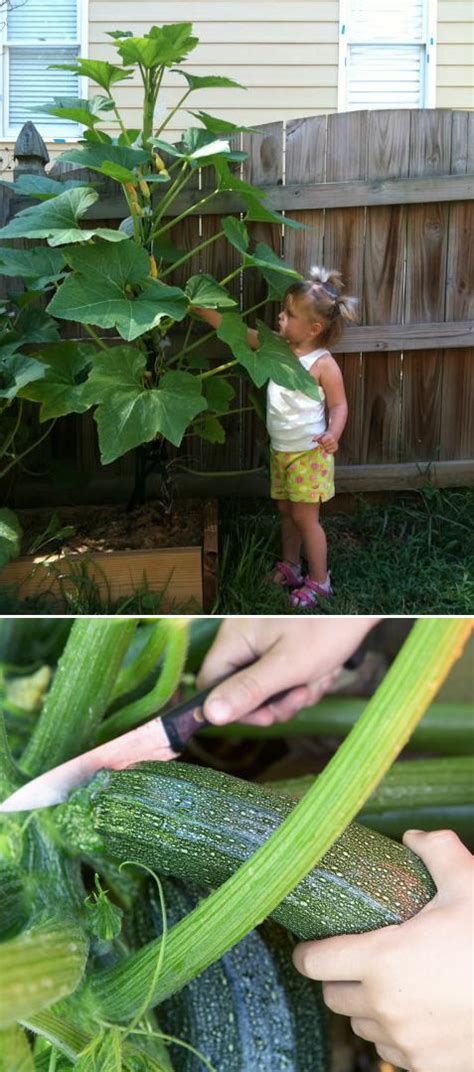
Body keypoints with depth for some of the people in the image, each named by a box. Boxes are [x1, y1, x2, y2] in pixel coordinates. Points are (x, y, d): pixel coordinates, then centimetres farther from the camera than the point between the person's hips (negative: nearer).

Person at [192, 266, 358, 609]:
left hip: (309, 453, -7)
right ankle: (290, 567, 35)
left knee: (305, 517, -1)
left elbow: (339, 405, -14)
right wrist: (201, 309, 1)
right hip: (280, 450, 7)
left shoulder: (324, 364, -17)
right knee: (286, 511, 18)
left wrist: (333, 434, -33)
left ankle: (319, 580, 13)